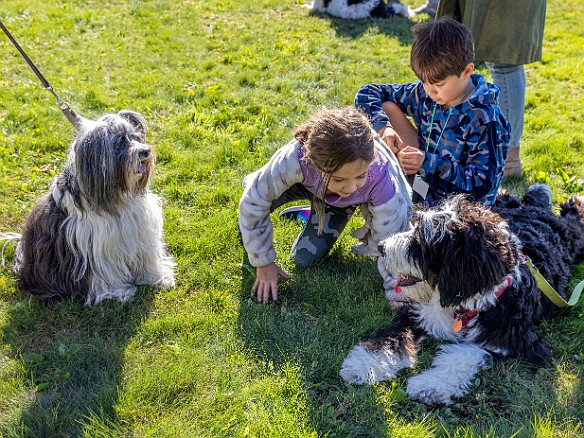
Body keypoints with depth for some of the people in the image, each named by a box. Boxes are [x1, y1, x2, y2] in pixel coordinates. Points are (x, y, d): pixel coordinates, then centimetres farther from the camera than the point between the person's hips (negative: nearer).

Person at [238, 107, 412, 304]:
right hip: (309, 183, 0)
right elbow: (253, 202, -31)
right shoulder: (295, 159, -45)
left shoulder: (381, 181, -43)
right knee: (256, 195, -28)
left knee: (305, 259, -10)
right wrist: (263, 263, -23)